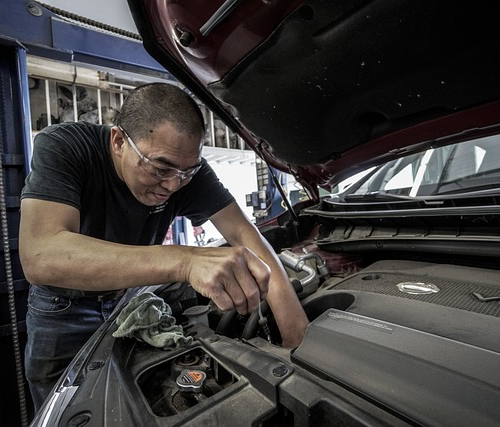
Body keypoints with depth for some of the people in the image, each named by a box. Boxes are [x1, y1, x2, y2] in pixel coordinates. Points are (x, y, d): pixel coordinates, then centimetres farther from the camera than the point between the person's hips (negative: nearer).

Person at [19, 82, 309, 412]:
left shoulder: (185, 165, -22)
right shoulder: (61, 147, -30)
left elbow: (243, 232, -28)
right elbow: (40, 257, -44)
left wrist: (297, 332, -37)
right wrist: (185, 260, -58)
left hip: (134, 295, 2)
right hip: (64, 309, -1)